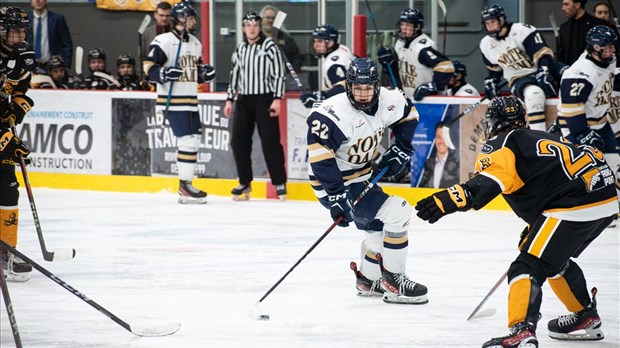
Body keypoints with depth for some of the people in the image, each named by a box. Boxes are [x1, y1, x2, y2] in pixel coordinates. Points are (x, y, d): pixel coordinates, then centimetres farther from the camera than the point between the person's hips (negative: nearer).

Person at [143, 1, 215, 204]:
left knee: (194, 139, 9)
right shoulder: (164, 41, -10)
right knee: (188, 140, -14)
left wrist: (205, 73, 5)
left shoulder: (195, 43, 16)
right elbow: (149, 67, -12)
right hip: (173, 101, -9)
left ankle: (186, 183, 18)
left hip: (191, 101, 9)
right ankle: (184, 187, -9)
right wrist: (164, 73, -29)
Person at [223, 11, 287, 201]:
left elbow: (279, 73, -8)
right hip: (244, 100, 6)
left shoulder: (270, 46, -5)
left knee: (270, 140, -9)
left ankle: (280, 183, -3)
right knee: (239, 140, 1)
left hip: (264, 99, -6)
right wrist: (229, 100, 14)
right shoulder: (240, 50, 12)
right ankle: (245, 183, 12)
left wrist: (277, 99, -15)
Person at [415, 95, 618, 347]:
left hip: (574, 205, -9)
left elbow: (492, 180, -19)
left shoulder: (500, 144, 2)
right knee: (555, 259, 30)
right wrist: (535, 228, 45)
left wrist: (451, 199, -32)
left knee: (528, 268, -11)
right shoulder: (543, 138, 28)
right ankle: (586, 318, 41)